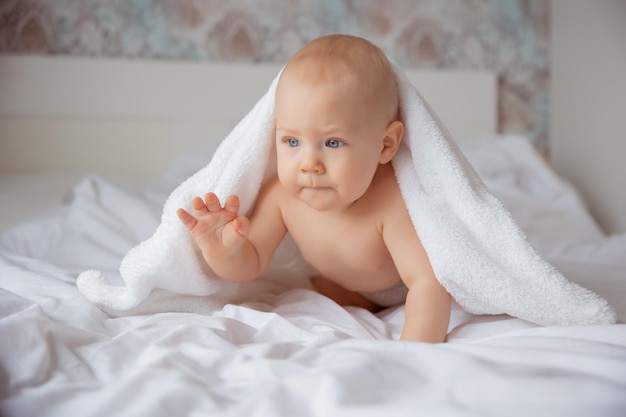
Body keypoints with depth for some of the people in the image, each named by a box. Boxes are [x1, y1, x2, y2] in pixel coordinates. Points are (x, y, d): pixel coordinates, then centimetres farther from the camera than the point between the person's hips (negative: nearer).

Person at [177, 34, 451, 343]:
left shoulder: (392, 203, -46)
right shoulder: (281, 196, -31)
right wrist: (222, 252, -41)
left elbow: (429, 283, -49)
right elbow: (250, 265, -18)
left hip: (407, 287, -3)